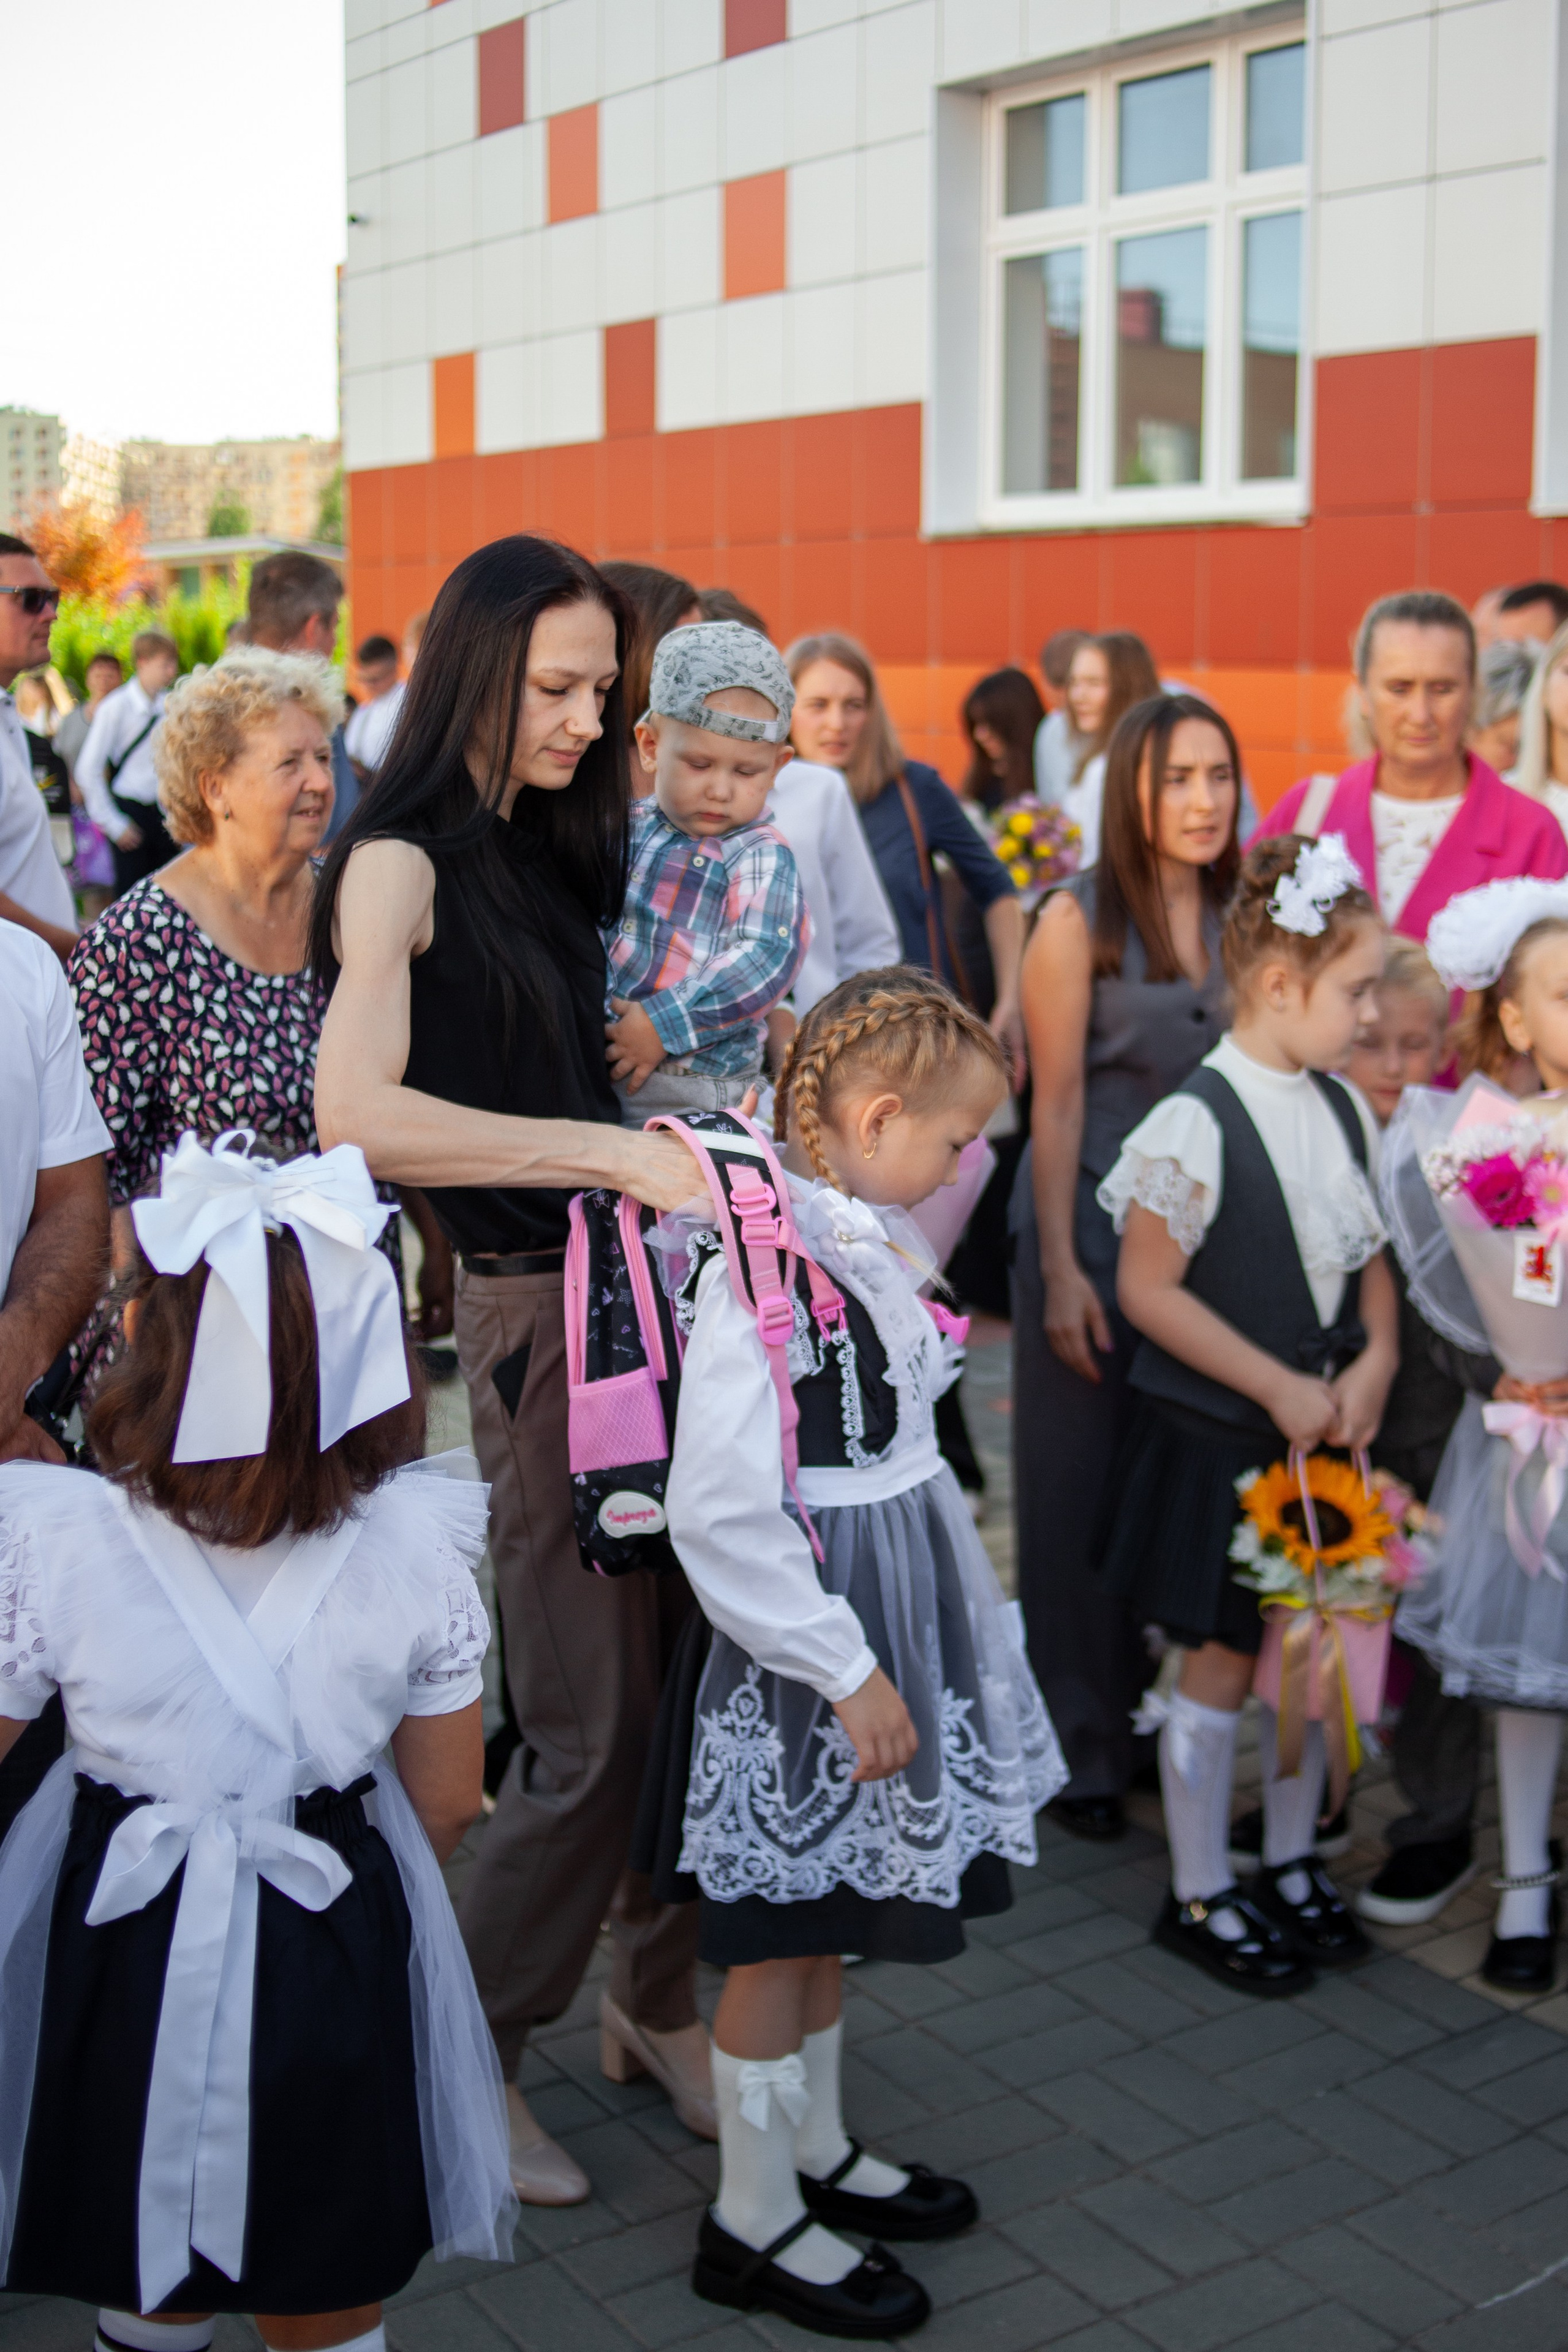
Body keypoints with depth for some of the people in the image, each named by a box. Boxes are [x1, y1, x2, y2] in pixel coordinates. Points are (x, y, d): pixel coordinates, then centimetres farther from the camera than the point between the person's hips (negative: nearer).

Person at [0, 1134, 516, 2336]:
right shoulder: (413, 1545, -14)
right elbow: (447, 1802, -3)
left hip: (120, 1964, -1)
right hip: (336, 1969, 1)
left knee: (152, 2304, 24)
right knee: (331, 2321, 22)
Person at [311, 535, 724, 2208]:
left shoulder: (554, 848, 15)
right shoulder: (402, 861, -10)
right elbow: (359, 1111, -25)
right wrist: (607, 1150, -28)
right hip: (535, 1311, -7)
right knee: (593, 1719, -2)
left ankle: (656, 1998, 29)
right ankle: (462, 2052, 20)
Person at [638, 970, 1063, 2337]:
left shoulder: (866, 1238, 4)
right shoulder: (759, 1267, -25)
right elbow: (719, 1515, -27)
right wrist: (848, 1671, -21)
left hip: (886, 1612, 9)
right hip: (803, 1638, -9)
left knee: (831, 1912, 23)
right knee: (784, 1928, 7)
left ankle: (815, 2148, 41)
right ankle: (754, 2223, 25)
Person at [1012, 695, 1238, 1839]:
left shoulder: (1240, 915, 7)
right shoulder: (1079, 919, -6)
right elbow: (1057, 1102, -8)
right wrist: (1059, 1270, -11)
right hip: (1096, 1224, -4)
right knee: (1085, 1486, 5)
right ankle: (1086, 1746, 17)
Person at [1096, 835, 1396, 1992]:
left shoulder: (1345, 1109, 3)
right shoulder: (1198, 1123, -19)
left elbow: (1372, 1254, 12)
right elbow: (1148, 1289, -18)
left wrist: (1375, 1361, -5)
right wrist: (1279, 1388, -15)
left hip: (1326, 1425, 7)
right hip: (1221, 1439, -6)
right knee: (1223, 1659, 5)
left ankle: (1293, 1864, 34)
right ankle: (1201, 1895, 22)